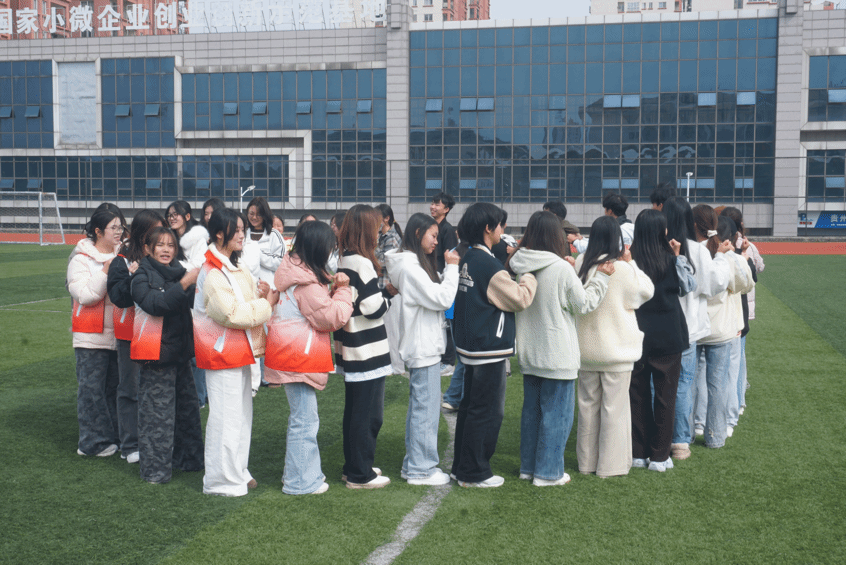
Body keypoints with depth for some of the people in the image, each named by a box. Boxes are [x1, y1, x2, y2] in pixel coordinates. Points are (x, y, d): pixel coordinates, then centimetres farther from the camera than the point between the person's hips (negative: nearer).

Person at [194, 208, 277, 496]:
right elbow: (233, 315, -23)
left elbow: (244, 302, 19)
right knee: (226, 417, -3)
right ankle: (220, 480, 8)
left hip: (238, 351, 10)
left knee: (242, 413, 16)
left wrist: (261, 294, -1)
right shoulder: (212, 273, -18)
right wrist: (267, 303, -15)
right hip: (221, 352, -10)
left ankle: (237, 472, 28)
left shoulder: (234, 267, 13)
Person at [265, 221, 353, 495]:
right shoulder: (306, 282, -20)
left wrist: (331, 288, 3)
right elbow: (332, 317, -16)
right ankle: (301, 482, 7)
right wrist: (342, 291, -5)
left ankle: (303, 473, 31)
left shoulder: (294, 270, 11)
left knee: (301, 416, 19)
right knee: (305, 420, -2)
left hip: (294, 355, 11)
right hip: (299, 357, -11)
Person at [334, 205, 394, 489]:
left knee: (355, 410, 18)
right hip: (368, 351, -10)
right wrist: (388, 296, -1)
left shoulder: (343, 261, 10)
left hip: (350, 348, 10)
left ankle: (354, 466, 29)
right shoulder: (361, 263, -18)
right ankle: (361, 474, 9)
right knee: (369, 414, 0)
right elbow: (374, 307, -20)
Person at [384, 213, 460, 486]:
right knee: (426, 408, -3)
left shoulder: (415, 263, 14)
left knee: (419, 407, 16)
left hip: (423, 346, 11)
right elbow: (442, 299, -21)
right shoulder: (409, 266, -18)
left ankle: (413, 464, 26)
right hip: (423, 347, -11)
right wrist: (452, 267, -12)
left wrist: (449, 269, 2)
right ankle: (421, 469, 6)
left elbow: (437, 291, 13)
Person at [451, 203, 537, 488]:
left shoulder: (468, 259, 7)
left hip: (471, 345, 10)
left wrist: (510, 261, 10)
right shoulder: (488, 264, -20)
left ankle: (462, 465, 28)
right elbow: (519, 299, -16)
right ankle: (474, 473, 9)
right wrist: (529, 275, -2)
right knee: (487, 412, 1)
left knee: (470, 406, 18)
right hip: (489, 349, -9)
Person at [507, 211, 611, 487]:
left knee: (531, 410, 18)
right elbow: (583, 303, -8)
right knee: (557, 413, 5)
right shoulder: (561, 269, -18)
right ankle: (548, 472, 11)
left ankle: (528, 466, 28)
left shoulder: (518, 267, -1)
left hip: (529, 352, 6)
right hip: (557, 355, -6)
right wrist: (601, 277, 3)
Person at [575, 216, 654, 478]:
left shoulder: (581, 264, -2)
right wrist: (631, 263, 1)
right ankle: (611, 464, 10)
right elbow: (646, 291, -4)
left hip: (587, 348, 5)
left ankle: (587, 461, 23)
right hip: (616, 349, -5)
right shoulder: (621, 268, -17)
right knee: (614, 407, 4)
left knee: (588, 405, 14)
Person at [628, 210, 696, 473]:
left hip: (636, 338, 1)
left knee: (637, 395, 11)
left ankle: (638, 453, 18)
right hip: (668, 339, -1)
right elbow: (688, 287, 8)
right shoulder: (670, 261, -9)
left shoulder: (630, 261, -10)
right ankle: (659, 456, 12)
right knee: (665, 395, 8)